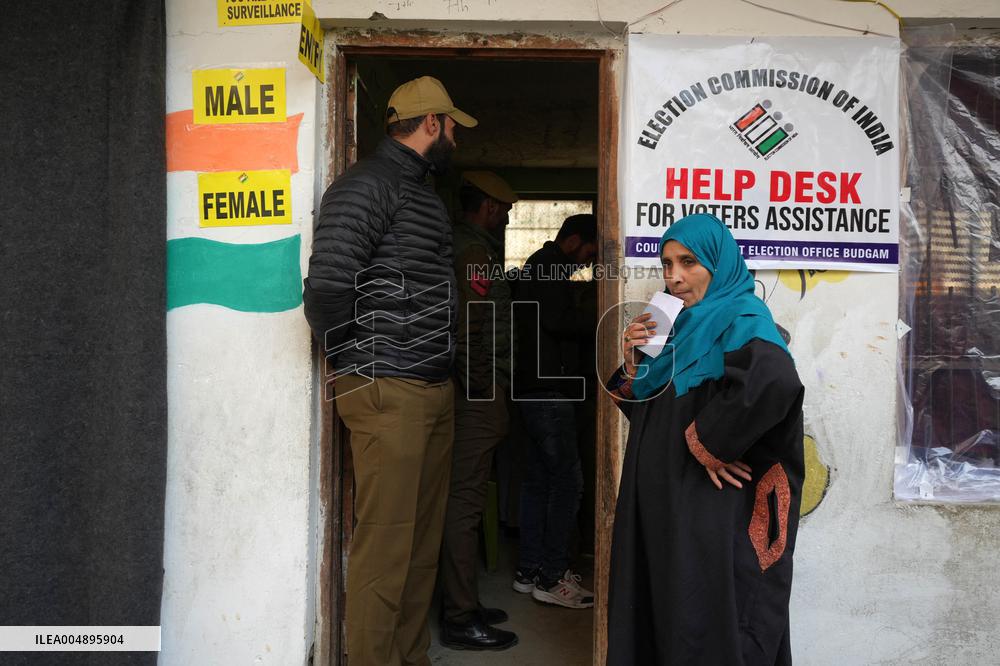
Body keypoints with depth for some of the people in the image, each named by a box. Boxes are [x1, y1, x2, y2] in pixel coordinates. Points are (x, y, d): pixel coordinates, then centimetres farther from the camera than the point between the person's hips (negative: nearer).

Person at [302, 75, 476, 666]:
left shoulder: (428, 194, 20)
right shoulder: (368, 185, -9)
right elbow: (327, 286, -19)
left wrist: (441, 370, 14)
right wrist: (357, 361, -6)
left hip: (436, 390, 9)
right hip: (388, 393, -9)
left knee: (425, 542, 14)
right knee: (385, 545, -3)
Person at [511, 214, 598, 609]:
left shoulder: (537, 265, 24)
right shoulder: (551, 266, -8)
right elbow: (556, 320, -20)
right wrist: (597, 325, -10)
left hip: (533, 387, 11)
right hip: (548, 388, -11)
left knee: (538, 479, 11)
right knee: (567, 479, -8)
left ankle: (529, 571, 17)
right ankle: (551, 577, -3)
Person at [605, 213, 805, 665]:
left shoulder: (741, 319, -11)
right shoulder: (684, 324, 14)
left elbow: (773, 382, -34)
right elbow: (647, 410, 16)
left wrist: (706, 442, -24)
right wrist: (633, 363, -2)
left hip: (717, 513, -8)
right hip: (666, 506, 8)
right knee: (661, 617, 15)